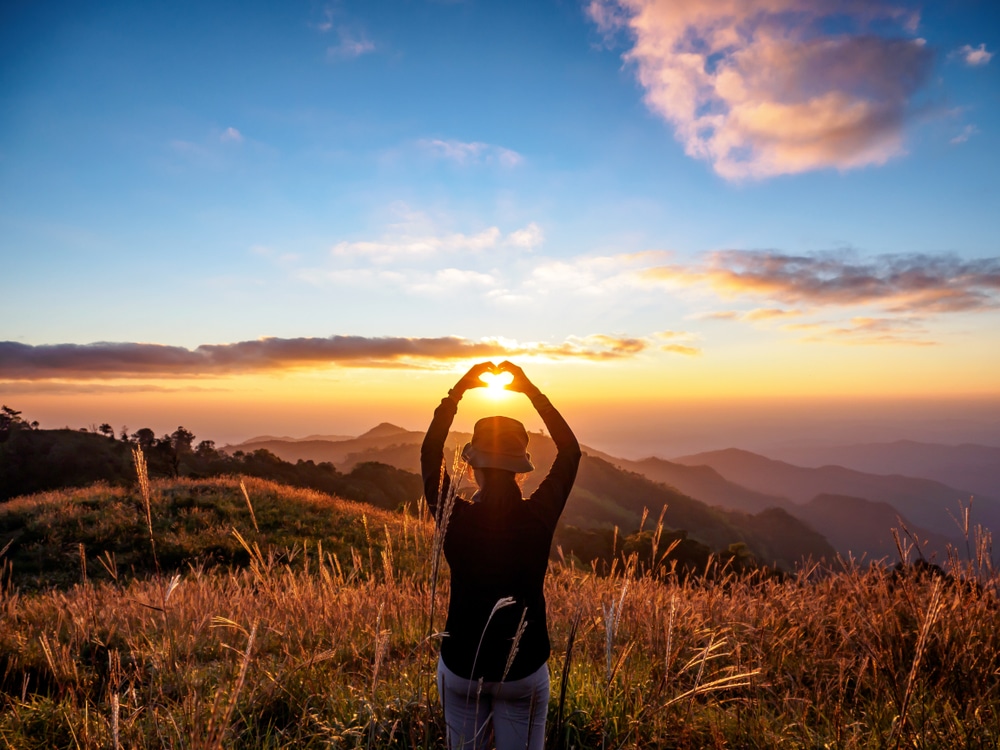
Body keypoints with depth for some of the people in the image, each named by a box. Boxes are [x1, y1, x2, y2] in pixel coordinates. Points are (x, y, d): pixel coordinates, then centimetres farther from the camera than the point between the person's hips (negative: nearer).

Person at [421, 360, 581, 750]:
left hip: (461, 666, 1)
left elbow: (429, 453, -1)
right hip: (524, 669, 0)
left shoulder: (455, 517, -18)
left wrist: (458, 390, -1)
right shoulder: (539, 517, -18)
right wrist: (531, 390, -3)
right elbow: (570, 450, -3)